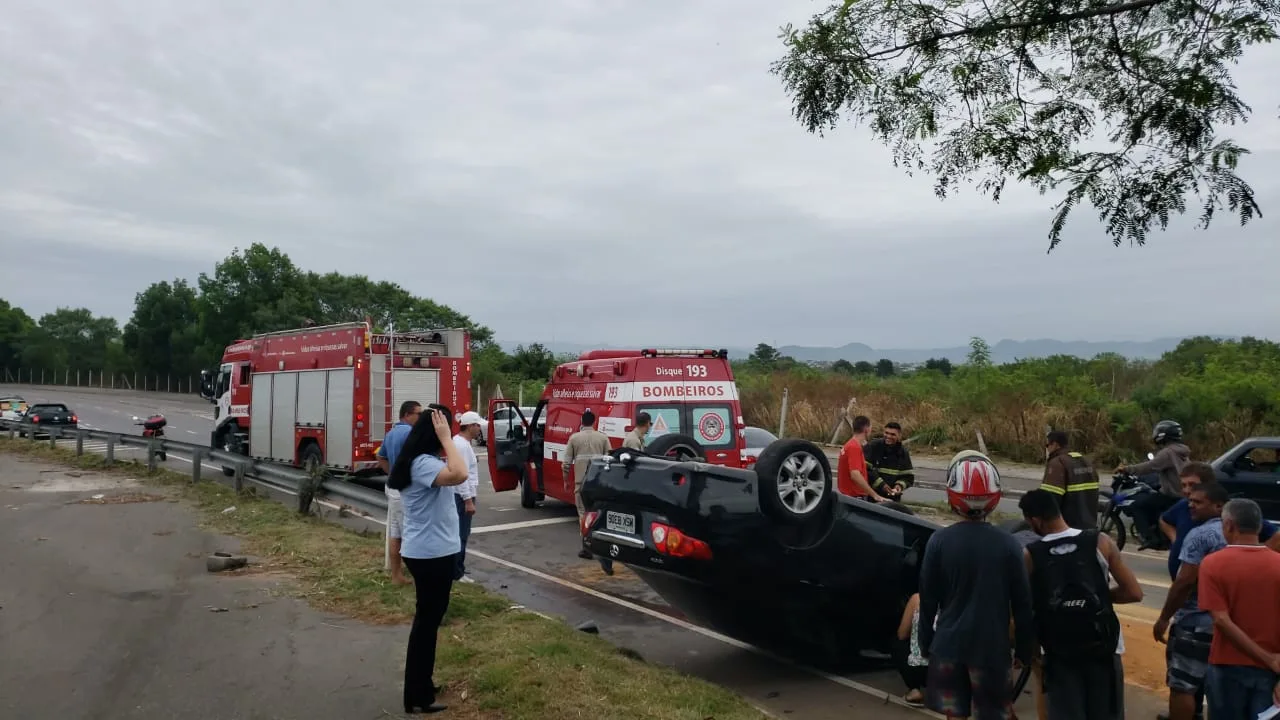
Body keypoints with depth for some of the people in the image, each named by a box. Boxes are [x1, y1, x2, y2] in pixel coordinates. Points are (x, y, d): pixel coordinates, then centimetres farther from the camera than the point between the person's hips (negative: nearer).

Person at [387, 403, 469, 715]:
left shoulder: (428, 461, 9)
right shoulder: (422, 463, -24)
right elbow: (459, 475, -40)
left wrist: (445, 442, 7)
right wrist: (445, 439, -30)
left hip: (436, 551, 11)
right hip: (429, 554, -11)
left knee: (431, 618, 21)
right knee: (426, 621, -1)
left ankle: (422, 685, 34)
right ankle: (416, 698, 9)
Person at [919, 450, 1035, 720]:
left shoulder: (939, 541, -10)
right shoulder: (1008, 544, -10)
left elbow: (928, 599, -3)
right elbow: (1022, 603, -4)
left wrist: (926, 642, 10)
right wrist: (1024, 648, 9)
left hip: (949, 643, 1)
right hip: (992, 646, 0)